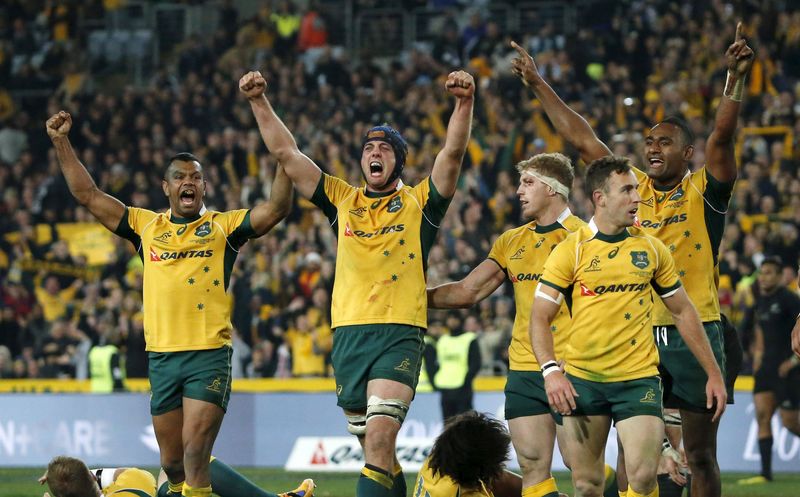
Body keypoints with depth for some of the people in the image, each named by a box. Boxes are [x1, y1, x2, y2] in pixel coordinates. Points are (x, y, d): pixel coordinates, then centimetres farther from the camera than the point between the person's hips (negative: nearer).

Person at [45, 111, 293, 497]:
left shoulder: (224, 226, 6)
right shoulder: (146, 225, 13)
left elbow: (276, 208, -6)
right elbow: (88, 195, 14)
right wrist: (61, 142, 9)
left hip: (209, 354, -3)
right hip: (161, 356, 4)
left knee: (195, 453, -15)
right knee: (172, 461, 8)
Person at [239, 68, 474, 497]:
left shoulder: (418, 203, 7)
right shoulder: (342, 200, 15)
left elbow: (452, 154, -6)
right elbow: (286, 153, 11)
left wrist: (464, 103, -22)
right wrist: (259, 102, 3)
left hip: (400, 335, -4)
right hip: (348, 333, 4)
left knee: (379, 438, -19)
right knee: (372, 444, 10)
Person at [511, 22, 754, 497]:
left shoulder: (703, 191, -1)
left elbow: (722, 135, -15)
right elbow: (582, 138, 13)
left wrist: (737, 77, -30)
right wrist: (539, 84, 13)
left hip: (694, 335, -4)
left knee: (700, 452, 2)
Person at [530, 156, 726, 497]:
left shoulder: (651, 248, 6)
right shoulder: (570, 250, -2)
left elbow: (683, 312, 14)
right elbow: (540, 317, -4)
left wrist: (714, 374, 11)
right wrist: (550, 371, -20)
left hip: (639, 378, 1)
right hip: (582, 379, -1)